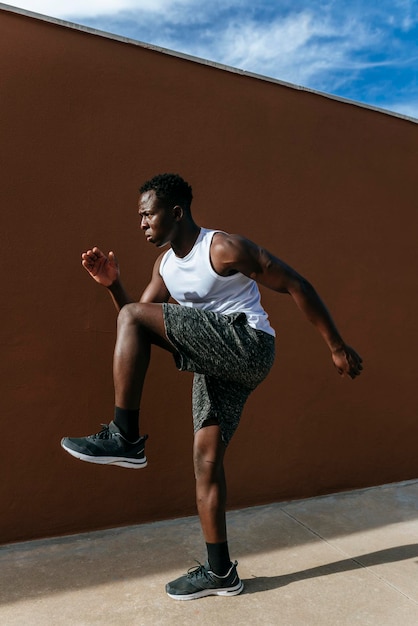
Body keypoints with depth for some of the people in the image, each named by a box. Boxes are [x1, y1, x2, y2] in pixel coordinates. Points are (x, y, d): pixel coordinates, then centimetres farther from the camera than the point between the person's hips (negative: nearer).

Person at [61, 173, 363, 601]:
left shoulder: (223, 248, -10)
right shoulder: (165, 266, 14)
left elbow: (296, 286, -9)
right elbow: (137, 326, 18)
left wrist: (337, 347, -8)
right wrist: (112, 284, 1)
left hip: (246, 345, -9)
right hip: (217, 364, 9)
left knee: (134, 316, -17)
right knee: (206, 458, 7)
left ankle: (124, 438, -13)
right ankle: (219, 572, 22)